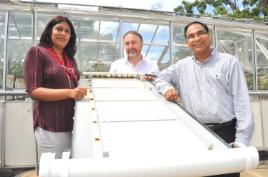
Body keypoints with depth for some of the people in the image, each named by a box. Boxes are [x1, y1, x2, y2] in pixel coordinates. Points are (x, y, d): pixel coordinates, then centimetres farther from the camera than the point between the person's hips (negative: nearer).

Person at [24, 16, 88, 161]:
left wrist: (81, 91, 2)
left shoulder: (70, 59, 15)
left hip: (72, 125, 6)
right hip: (50, 126, -6)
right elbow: (33, 90, -11)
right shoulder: (37, 52, -3)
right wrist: (70, 93, -21)